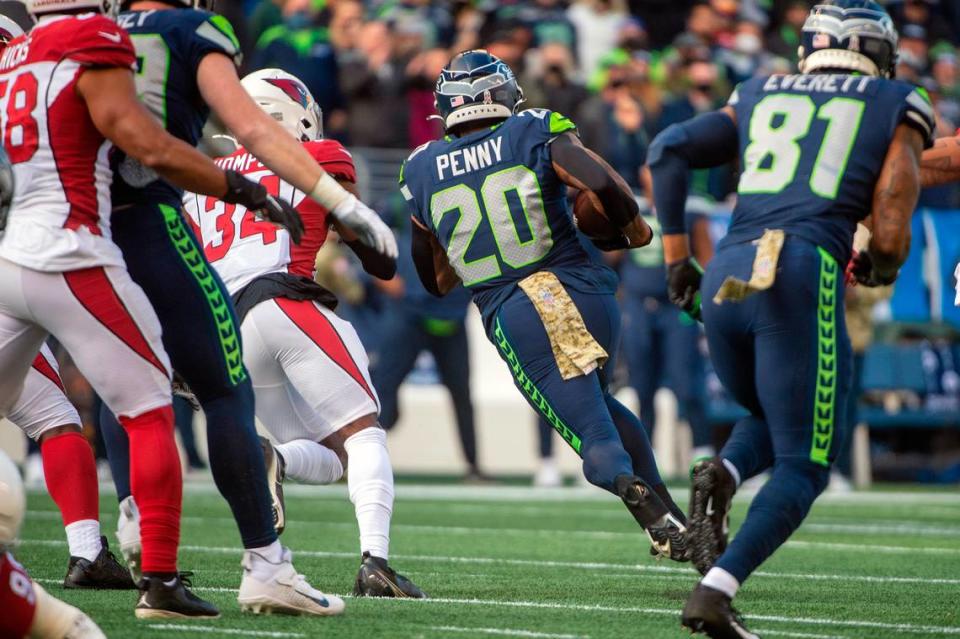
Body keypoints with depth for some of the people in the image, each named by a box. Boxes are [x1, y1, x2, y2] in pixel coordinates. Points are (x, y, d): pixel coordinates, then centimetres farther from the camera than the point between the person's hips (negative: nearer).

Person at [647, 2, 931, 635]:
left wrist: (676, 253, 15)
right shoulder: (897, 109, 12)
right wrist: (879, 266, 24)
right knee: (803, 466, 3)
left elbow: (670, 149, 11)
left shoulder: (759, 98, 23)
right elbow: (890, 233, 2)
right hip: (804, 276, -5)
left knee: (774, 420, 29)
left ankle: (722, 474, -4)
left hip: (725, 277, 5)